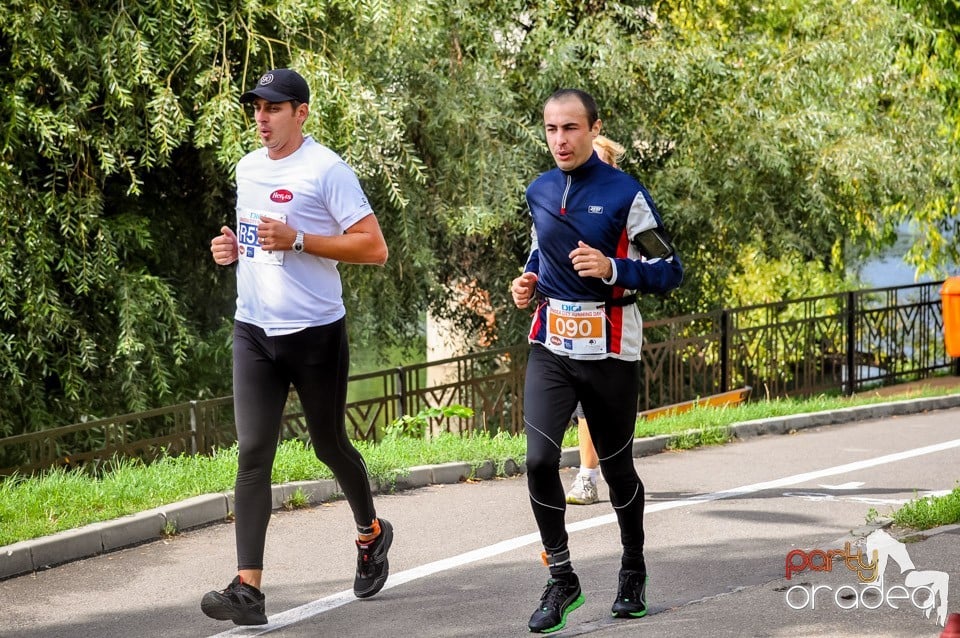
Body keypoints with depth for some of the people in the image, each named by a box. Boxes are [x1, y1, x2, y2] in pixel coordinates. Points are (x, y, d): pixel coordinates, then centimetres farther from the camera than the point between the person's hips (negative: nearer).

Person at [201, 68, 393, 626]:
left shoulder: (326, 170, -11)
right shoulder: (248, 168, 12)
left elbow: (374, 247, -15)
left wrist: (297, 240, -22)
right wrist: (234, 247, 5)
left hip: (316, 330, -5)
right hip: (254, 330, 5)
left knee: (329, 444, 12)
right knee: (253, 453, -7)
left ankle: (372, 533, 41)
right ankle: (248, 590, -13)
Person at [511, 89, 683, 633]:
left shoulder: (625, 195, -9)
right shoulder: (540, 192, 7)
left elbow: (671, 270, -9)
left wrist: (612, 269, -24)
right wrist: (530, 284, 5)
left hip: (610, 352, -3)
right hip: (551, 346, 3)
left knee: (617, 466, 9)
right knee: (539, 460, -13)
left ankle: (634, 572, 32)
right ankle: (562, 580, -1)